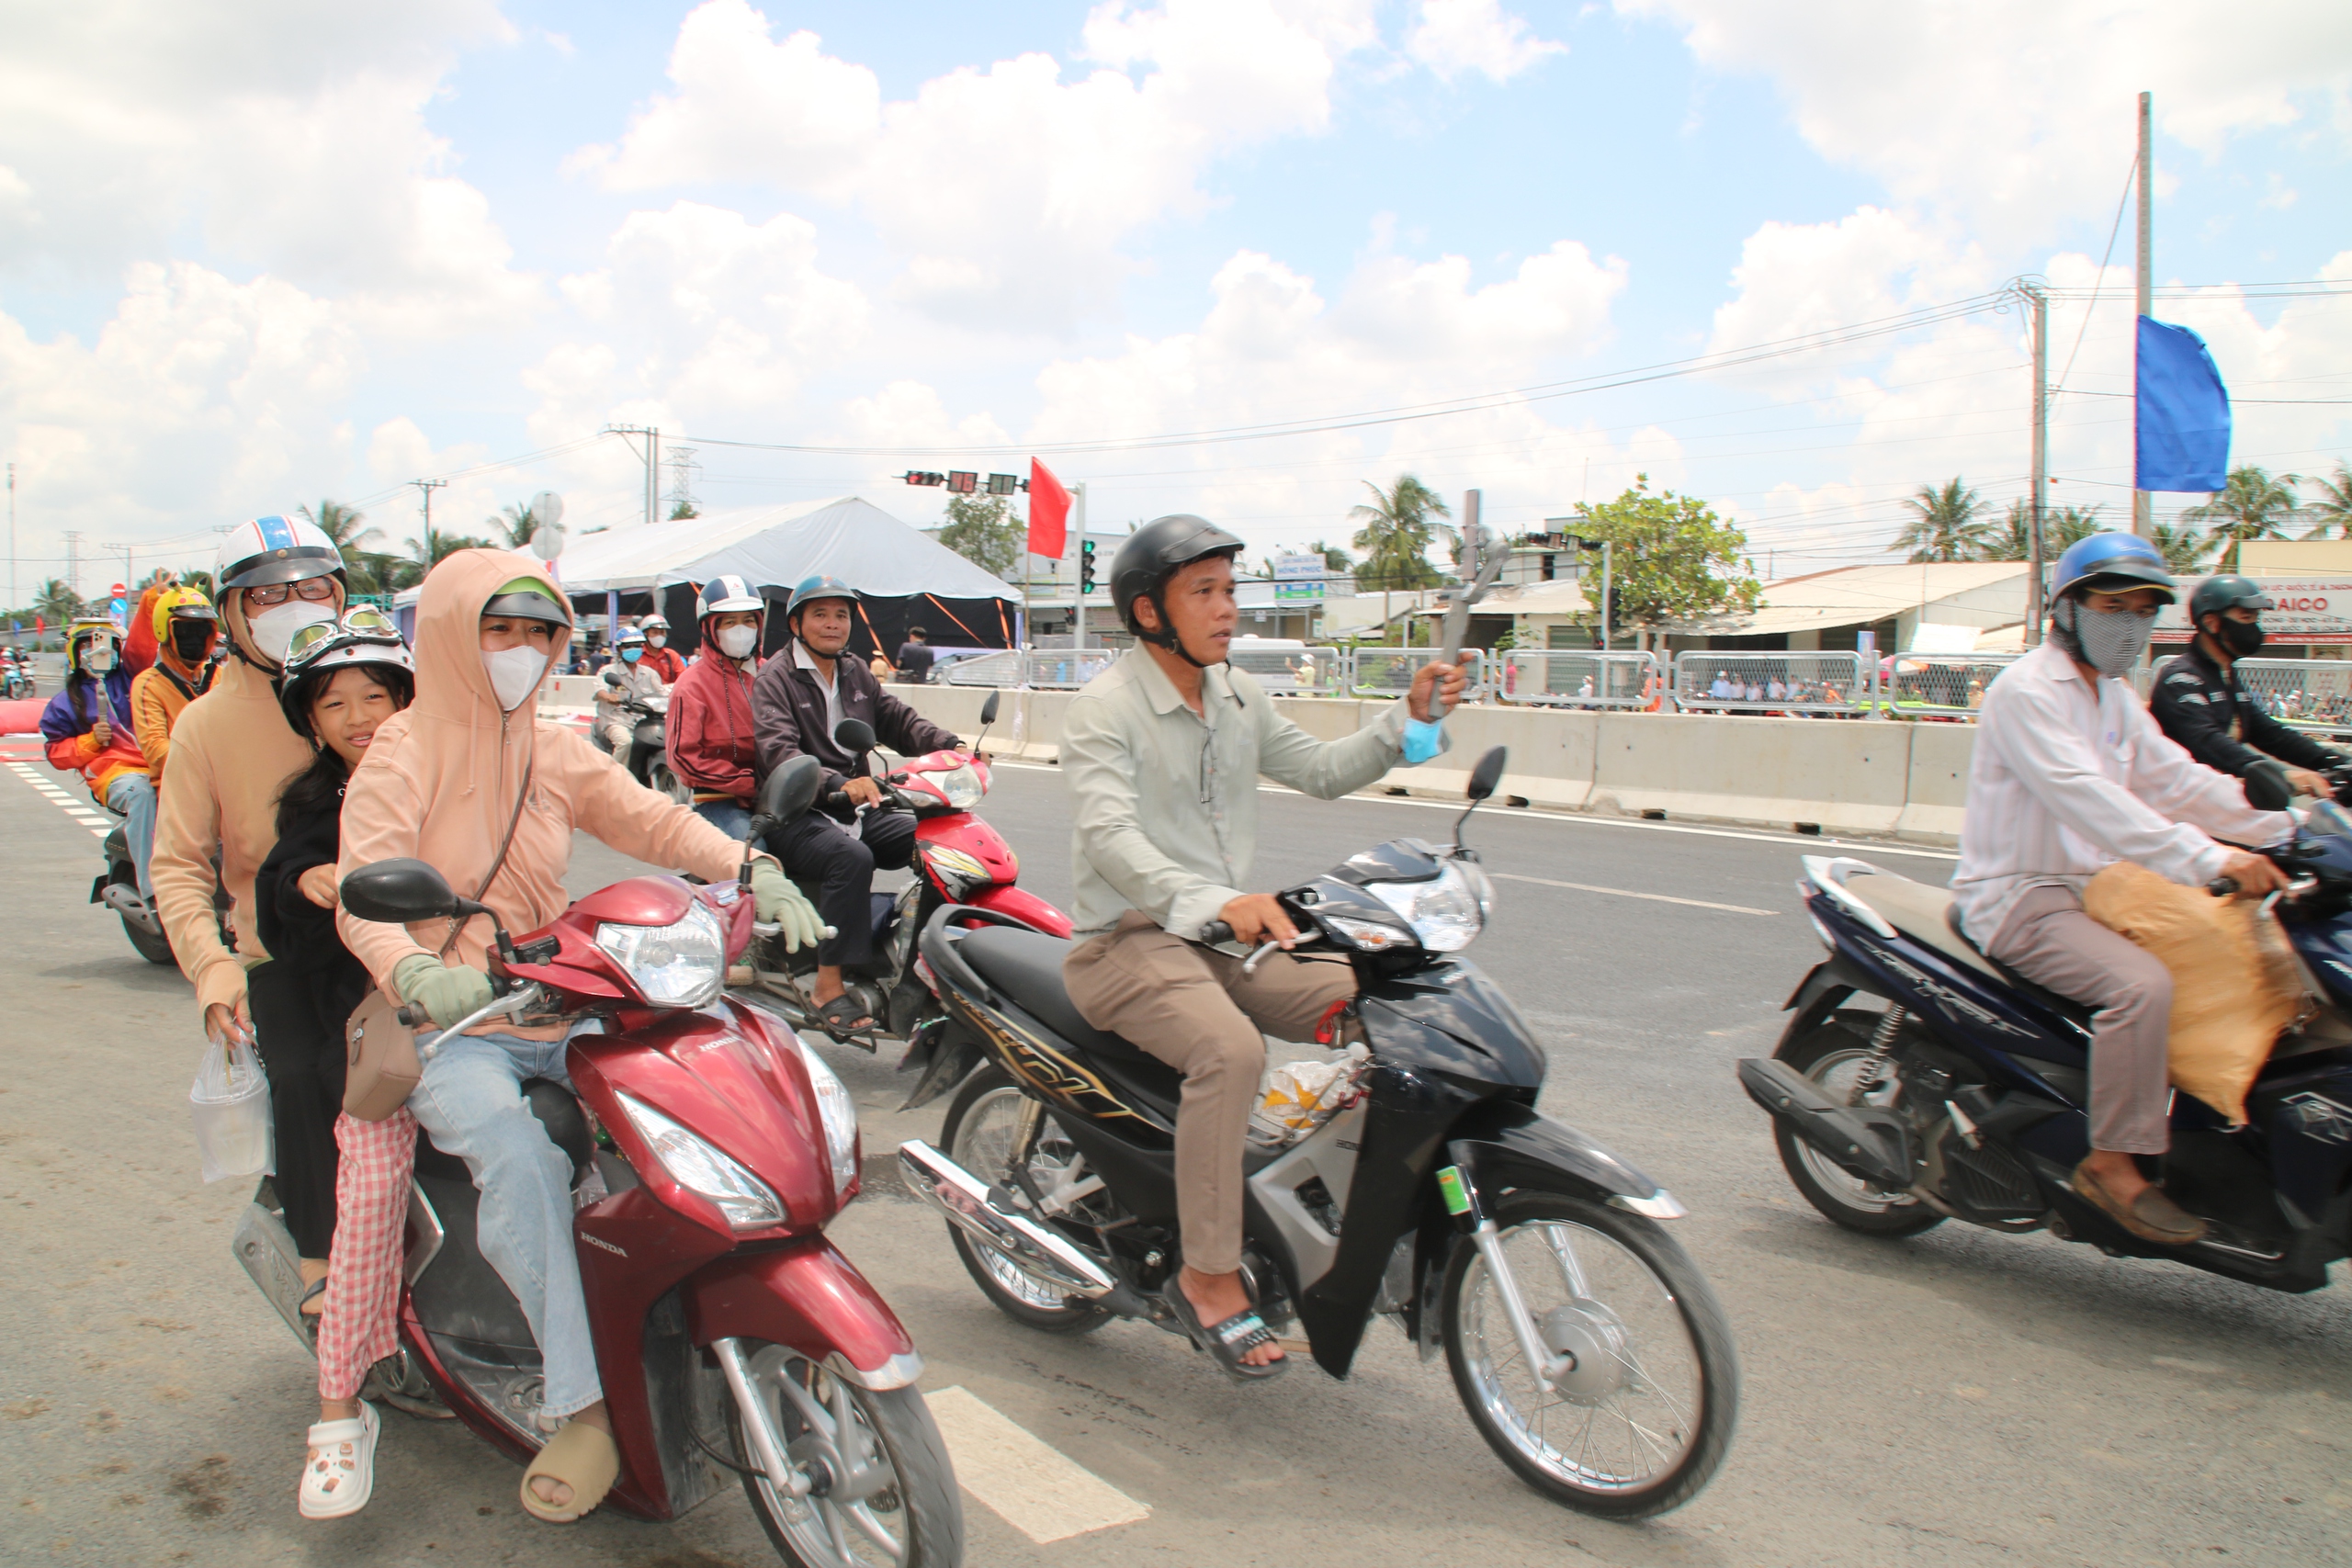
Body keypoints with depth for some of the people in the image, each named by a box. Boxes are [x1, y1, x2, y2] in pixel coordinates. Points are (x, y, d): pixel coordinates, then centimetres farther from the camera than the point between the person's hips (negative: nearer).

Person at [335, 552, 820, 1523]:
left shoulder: (556, 754, 14)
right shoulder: (402, 757, -2)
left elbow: (653, 820, 1)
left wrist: (754, 871, -18)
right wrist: (419, 975, -38)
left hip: (561, 1014, 5)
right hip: (449, 1032, -5)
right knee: (522, 1159, -31)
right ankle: (584, 1407, -28)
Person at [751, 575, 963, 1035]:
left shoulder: (857, 673, 18)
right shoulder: (774, 679, -5)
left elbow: (898, 721, 14)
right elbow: (778, 752, -21)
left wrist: (953, 747, -7)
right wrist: (838, 784, -39)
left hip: (857, 810, 7)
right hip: (797, 814, -7)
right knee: (851, 857, -35)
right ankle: (828, 987, -33)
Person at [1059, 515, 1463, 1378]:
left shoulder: (1236, 696, 12)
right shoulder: (1103, 709, -13)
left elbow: (1322, 770, 16)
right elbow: (1109, 837, -27)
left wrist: (1409, 720, -1)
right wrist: (1216, 901, -43)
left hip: (1228, 938, 7)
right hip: (1130, 942, -7)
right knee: (1230, 1048, -34)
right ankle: (1208, 1277, -22)